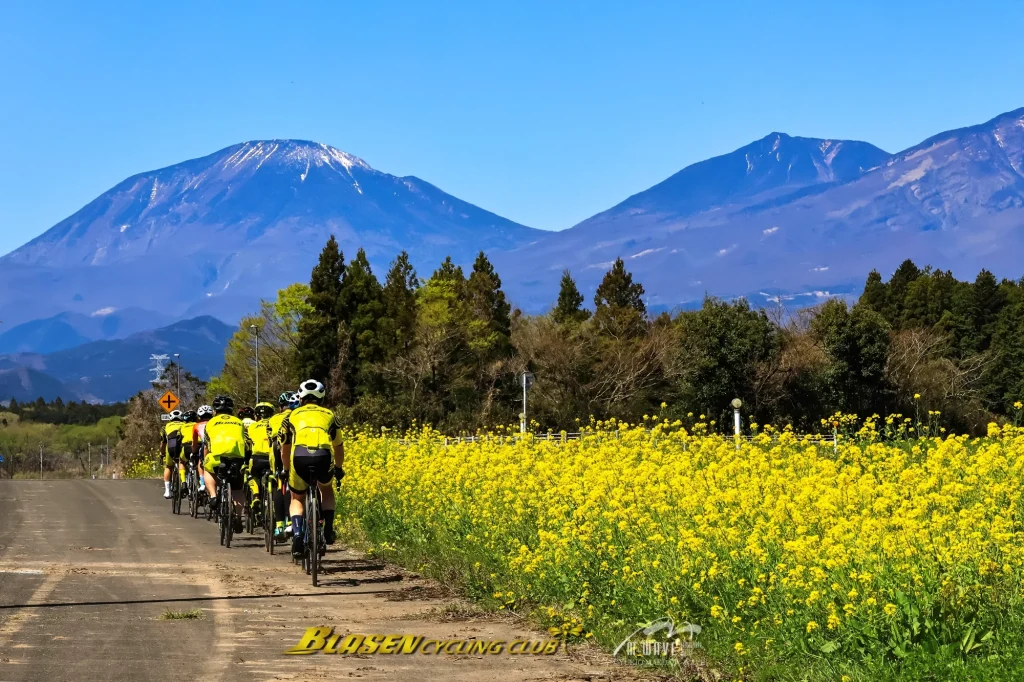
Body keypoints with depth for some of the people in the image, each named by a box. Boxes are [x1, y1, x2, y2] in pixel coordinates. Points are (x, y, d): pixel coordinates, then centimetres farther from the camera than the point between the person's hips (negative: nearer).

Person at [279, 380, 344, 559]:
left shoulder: (292, 416, 28)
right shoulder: (329, 415, 30)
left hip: (299, 456, -1)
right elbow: (339, 448, 40)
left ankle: (297, 534, -2)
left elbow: (284, 450, 35)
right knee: (327, 490, 33)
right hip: (323, 456, 1)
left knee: (297, 498, 22)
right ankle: (328, 529, 19)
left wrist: (287, 470, 51)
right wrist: (339, 469, 56)